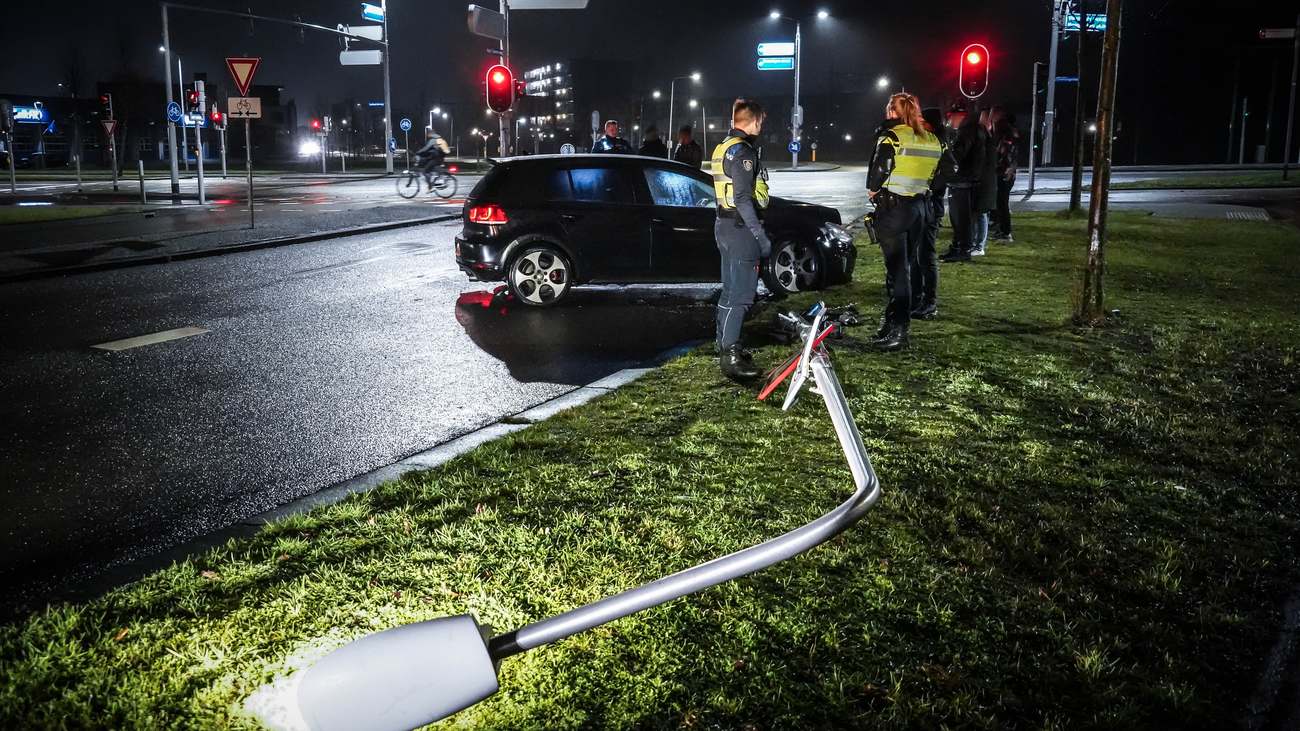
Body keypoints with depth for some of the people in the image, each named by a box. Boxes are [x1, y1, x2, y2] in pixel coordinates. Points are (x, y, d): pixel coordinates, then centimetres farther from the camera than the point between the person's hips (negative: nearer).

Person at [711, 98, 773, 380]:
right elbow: (743, 199, -22)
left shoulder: (723, 147, 15)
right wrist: (760, 235, -22)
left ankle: (724, 344, 27)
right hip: (741, 229, -10)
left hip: (725, 224, 10)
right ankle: (730, 356, -10)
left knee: (730, 290, 18)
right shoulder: (742, 151, -16)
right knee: (740, 294, -9)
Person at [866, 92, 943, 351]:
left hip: (893, 207, -7)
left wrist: (873, 190, 2)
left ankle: (897, 331, -6)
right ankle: (897, 319, 23)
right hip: (920, 206, 7)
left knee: (898, 269, -6)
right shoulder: (932, 141, 10)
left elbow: (879, 170, -15)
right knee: (906, 266, 15)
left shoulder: (892, 137, -11)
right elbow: (935, 176, 11)